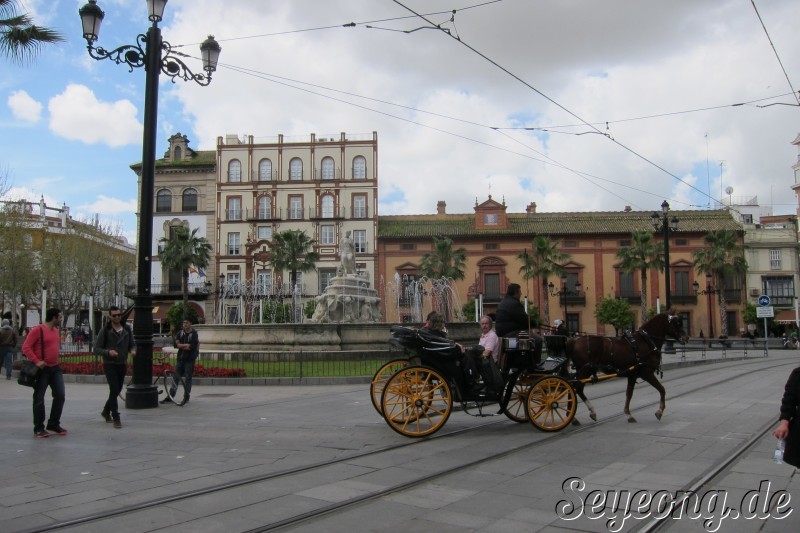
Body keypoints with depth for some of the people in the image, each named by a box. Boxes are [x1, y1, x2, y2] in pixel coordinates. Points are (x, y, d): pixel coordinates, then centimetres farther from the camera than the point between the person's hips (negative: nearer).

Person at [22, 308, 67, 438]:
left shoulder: (56, 330, 11)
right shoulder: (37, 330, -12)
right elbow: (26, 347, -16)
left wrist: (55, 360, 15)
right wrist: (36, 361, -23)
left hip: (55, 368, 7)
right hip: (42, 369, -7)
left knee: (60, 395, 4)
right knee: (39, 399, 2)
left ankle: (54, 424, 17)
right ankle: (38, 428, 11)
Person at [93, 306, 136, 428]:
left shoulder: (127, 329, 5)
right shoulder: (105, 331, -7)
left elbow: (132, 345, 12)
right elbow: (96, 349, -7)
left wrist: (133, 350, -12)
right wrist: (108, 352, -26)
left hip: (122, 365, 5)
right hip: (110, 364, -5)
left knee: (117, 391, 15)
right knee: (114, 390, -12)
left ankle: (106, 411, 38)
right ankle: (116, 418, -5)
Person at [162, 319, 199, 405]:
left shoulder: (194, 334, -6)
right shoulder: (180, 333, 9)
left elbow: (193, 346, -18)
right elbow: (175, 343, -2)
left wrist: (181, 345, -10)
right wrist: (186, 346, -15)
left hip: (189, 360, -5)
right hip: (180, 359, 5)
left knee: (188, 379, 1)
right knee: (176, 377, 6)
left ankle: (186, 397, 11)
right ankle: (170, 396, 10)